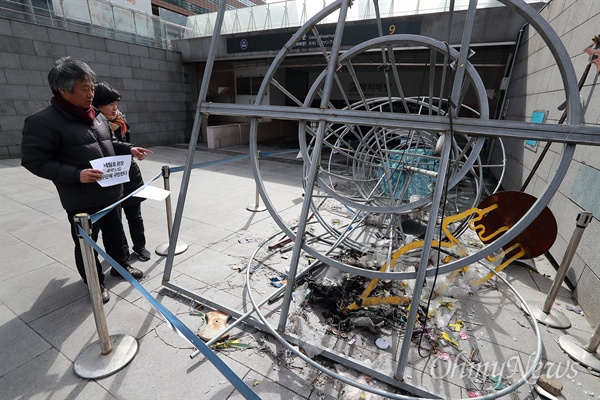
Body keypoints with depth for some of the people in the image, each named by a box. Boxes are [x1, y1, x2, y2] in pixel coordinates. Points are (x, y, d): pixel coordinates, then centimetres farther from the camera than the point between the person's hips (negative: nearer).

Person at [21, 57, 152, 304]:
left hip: (110, 193, 7)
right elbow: (34, 161, -14)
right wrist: (76, 174, -26)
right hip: (81, 201, -6)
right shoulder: (43, 121, -14)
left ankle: (121, 265, 43)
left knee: (115, 233, 21)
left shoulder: (97, 115, 9)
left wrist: (129, 149, 5)